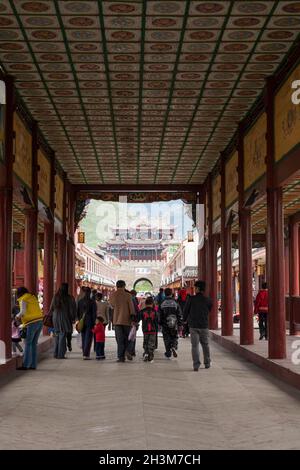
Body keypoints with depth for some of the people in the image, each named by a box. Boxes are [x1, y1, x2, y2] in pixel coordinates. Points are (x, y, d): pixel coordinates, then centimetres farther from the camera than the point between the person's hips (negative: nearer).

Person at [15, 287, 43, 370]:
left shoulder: (23, 300, -4)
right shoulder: (33, 298, 19)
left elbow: (23, 311, -18)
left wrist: (18, 316, 2)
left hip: (32, 323, -7)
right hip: (40, 322, 7)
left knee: (27, 344, -3)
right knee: (34, 344, 10)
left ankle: (25, 365, -6)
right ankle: (33, 365, 10)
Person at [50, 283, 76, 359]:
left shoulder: (55, 297, 1)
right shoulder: (69, 298, -10)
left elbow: (51, 309, 5)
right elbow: (72, 310, -7)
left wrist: (53, 316, 15)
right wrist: (73, 318, 2)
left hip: (56, 319, 4)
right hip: (64, 318, -4)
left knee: (57, 336, 14)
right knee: (62, 336, 0)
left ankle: (56, 354, 15)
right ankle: (60, 354, -1)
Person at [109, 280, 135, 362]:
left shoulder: (112, 295, 1)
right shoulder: (127, 295, -6)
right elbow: (131, 307, -9)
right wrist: (133, 319, -8)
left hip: (117, 320, 1)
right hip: (126, 320, -1)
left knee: (119, 339, 4)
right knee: (127, 337, 14)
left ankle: (121, 357, -1)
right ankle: (127, 350, -10)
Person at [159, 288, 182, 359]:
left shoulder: (162, 304, -2)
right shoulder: (175, 303, -3)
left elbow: (160, 315, 2)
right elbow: (179, 315, -1)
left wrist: (160, 324, 10)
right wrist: (180, 324, 5)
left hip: (165, 324, 0)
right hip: (174, 324, 0)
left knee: (167, 339, 9)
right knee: (174, 337, 13)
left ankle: (168, 354, 9)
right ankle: (174, 347, -15)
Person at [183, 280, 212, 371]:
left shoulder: (191, 299, -6)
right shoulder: (208, 300, -2)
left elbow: (186, 310, 1)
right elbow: (208, 311, 10)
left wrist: (184, 320, 19)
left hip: (193, 325, -2)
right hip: (204, 325, 2)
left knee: (195, 345, 1)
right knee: (205, 344, 17)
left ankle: (196, 365, -8)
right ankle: (207, 363, 22)